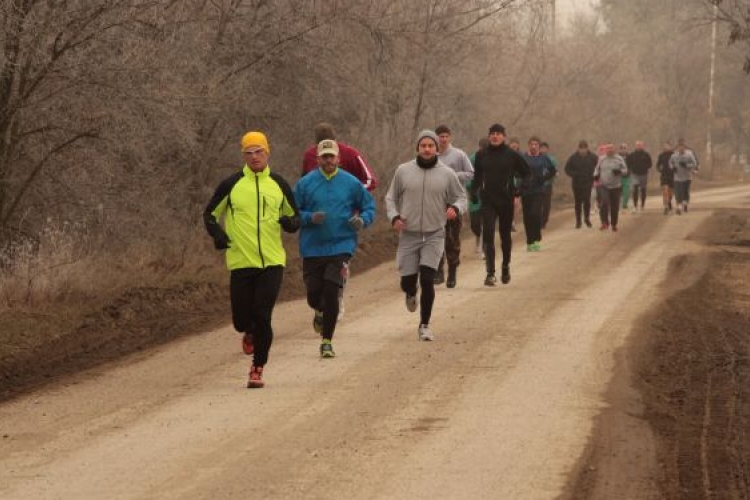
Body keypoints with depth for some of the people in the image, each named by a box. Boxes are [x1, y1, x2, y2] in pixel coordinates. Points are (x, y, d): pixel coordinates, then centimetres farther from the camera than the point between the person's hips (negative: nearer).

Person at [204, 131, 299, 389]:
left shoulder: (278, 184, 6)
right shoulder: (231, 185, 2)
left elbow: (295, 216, 16)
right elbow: (209, 214, 11)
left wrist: (290, 222, -8)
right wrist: (217, 234, -8)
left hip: (272, 262, 0)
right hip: (241, 262, 0)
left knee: (262, 317, -9)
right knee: (241, 319, 1)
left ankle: (258, 368, 5)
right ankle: (249, 334, 38)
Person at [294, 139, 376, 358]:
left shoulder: (351, 183, 2)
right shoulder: (305, 183, 1)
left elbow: (369, 206, 12)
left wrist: (363, 220, -8)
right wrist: (310, 218, -15)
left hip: (340, 247, -1)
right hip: (312, 248, 1)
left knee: (331, 293, -13)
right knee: (314, 295, 6)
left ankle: (326, 341, -3)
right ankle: (320, 312, 45)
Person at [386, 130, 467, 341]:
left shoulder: (447, 174, 0)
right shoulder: (403, 171, 1)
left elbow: (461, 197, 8)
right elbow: (391, 197, 10)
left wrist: (455, 208, -14)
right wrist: (394, 217, -8)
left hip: (434, 236, -1)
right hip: (408, 235, 1)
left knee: (427, 280, -12)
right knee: (407, 281, 2)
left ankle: (425, 325, 2)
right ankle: (411, 294, 42)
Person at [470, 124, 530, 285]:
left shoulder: (511, 154, -2)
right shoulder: (481, 155, 3)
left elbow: (526, 172, 7)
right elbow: (477, 176, 14)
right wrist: (474, 192, 2)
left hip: (506, 200, 0)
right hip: (488, 201, 0)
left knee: (505, 235, 13)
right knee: (488, 235, -11)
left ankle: (506, 266, 35)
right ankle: (490, 273, -14)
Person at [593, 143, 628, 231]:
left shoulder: (619, 159, 1)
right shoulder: (601, 159, 7)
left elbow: (625, 170, 3)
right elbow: (597, 169, 18)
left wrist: (619, 171, -18)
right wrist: (596, 175, -2)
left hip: (616, 187, 0)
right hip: (604, 186, 0)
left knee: (615, 206, 4)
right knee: (604, 203, -18)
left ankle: (614, 224, 18)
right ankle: (605, 223, -14)